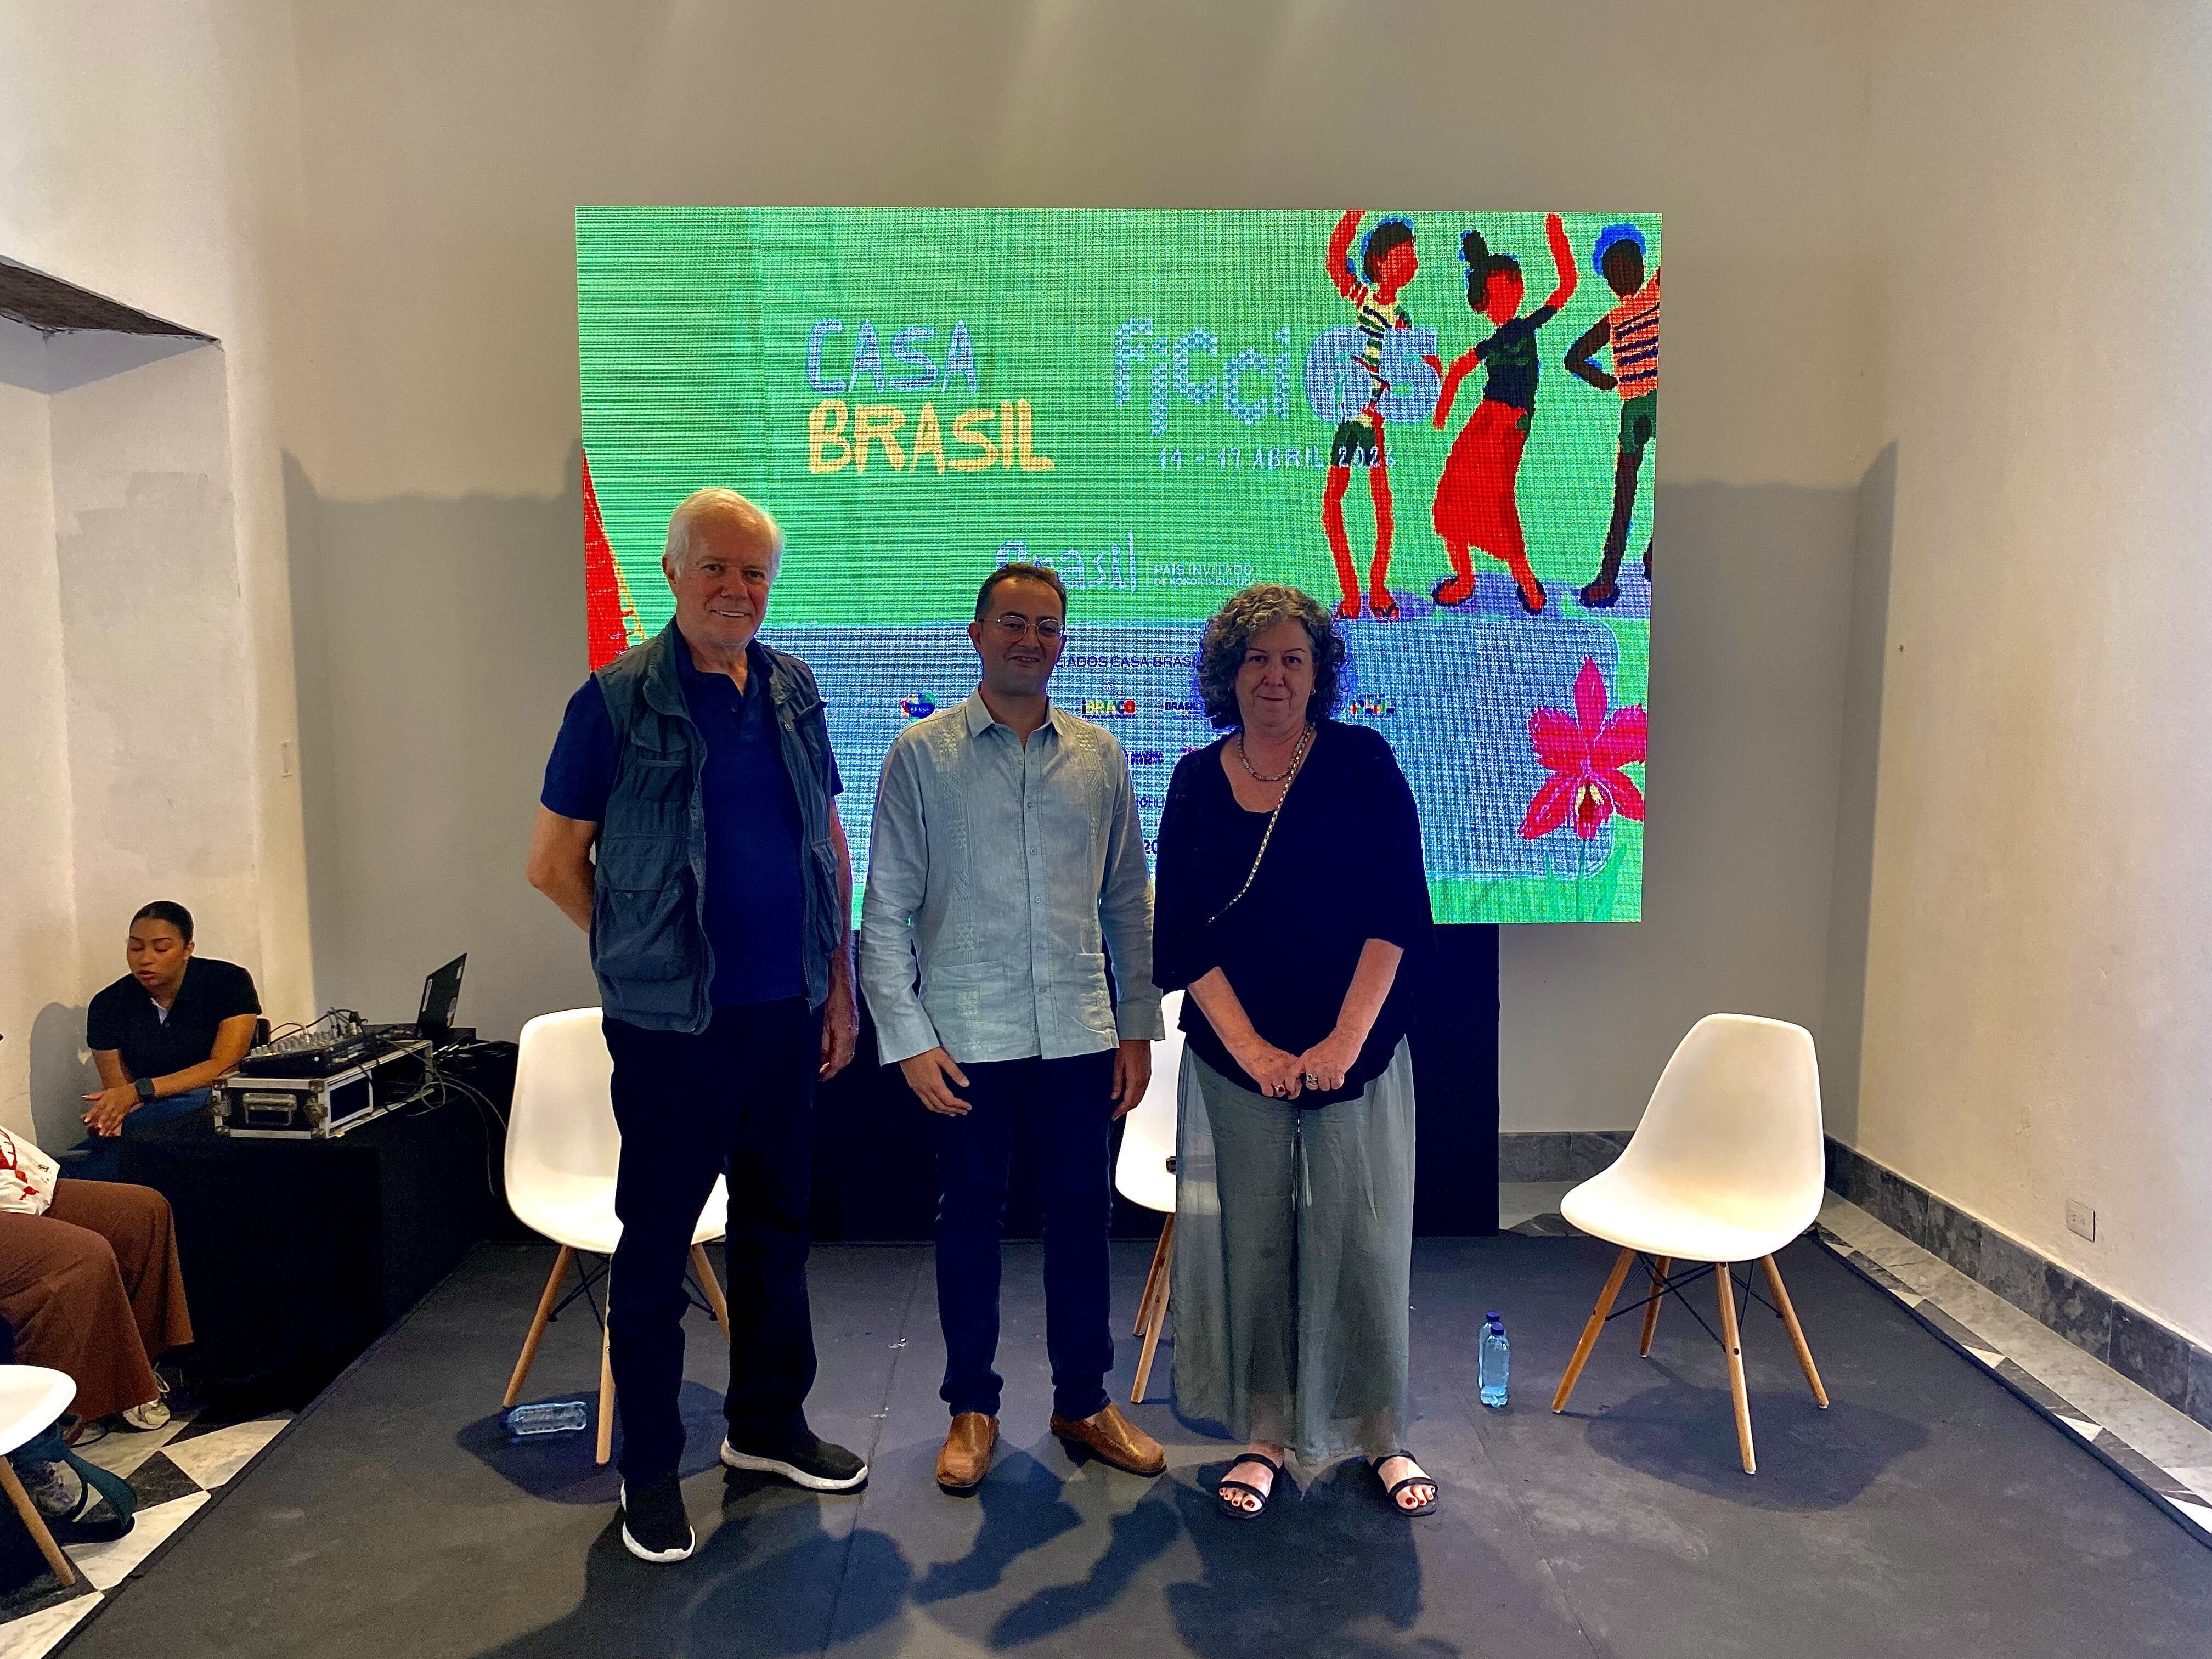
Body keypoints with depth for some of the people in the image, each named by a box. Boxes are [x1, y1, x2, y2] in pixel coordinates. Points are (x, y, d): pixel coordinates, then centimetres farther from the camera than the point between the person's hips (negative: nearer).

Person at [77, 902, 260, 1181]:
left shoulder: (229, 982, -5)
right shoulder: (108, 1004, 4)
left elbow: (224, 1066, -15)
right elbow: (117, 1087, 0)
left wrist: (140, 1090, -26)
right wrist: (110, 1116, -25)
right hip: (150, 1113, 2)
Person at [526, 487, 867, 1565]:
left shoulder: (792, 689, 7)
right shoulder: (618, 698, -7)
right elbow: (553, 862, -1)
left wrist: (839, 980, 10)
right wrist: (643, 948, 4)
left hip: (789, 1009, 5)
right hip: (672, 1021, -5)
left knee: (776, 1226, 16)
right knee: (655, 1244, 7)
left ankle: (769, 1424, 35)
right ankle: (650, 1469, 24)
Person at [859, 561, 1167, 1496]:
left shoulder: (1099, 755, 6)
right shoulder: (921, 754, -2)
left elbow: (1130, 899, 10)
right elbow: (886, 910, -2)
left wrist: (1138, 1026, 6)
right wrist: (908, 1037, -7)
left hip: (1079, 1032, 2)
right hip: (967, 1034, -2)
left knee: (1081, 1214, 11)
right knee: (970, 1217, 9)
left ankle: (1085, 1401, 29)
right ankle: (972, 1409, 27)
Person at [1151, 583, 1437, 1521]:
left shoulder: (1361, 764, -3)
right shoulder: (1196, 781, 3)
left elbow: (1397, 912, -7)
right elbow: (1182, 932, 0)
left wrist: (1345, 1040, -13)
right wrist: (1251, 1047, -9)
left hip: (1356, 1051, -1)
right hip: (1237, 1058, 2)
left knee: (1362, 1241, 6)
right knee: (1251, 1242, 8)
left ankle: (1379, 1432, 25)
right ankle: (1264, 1433, 25)